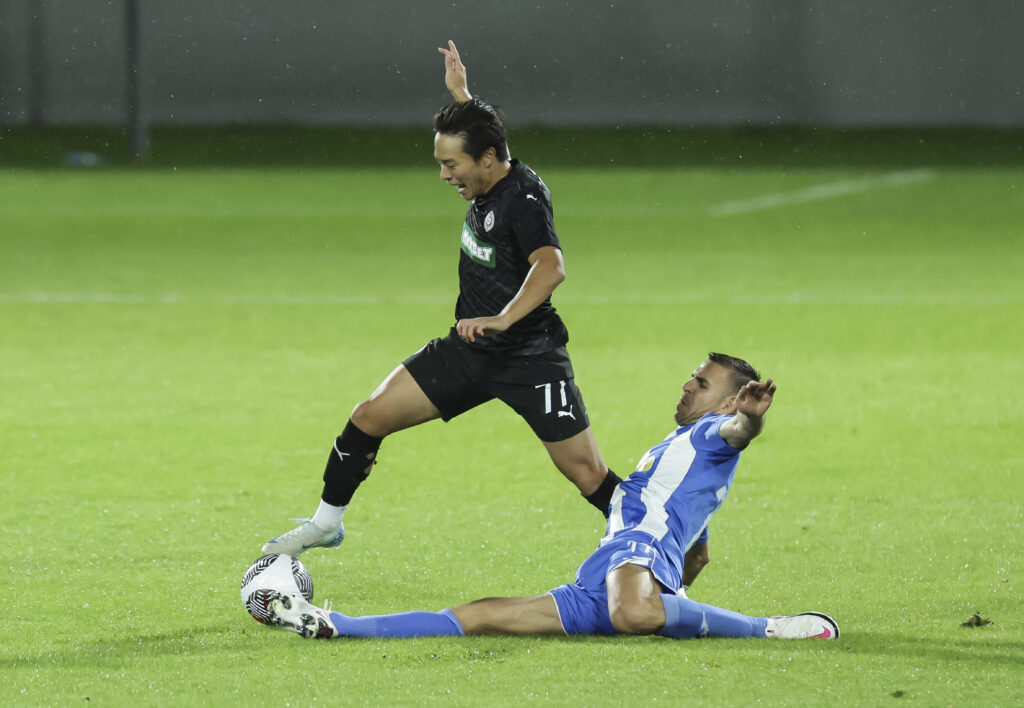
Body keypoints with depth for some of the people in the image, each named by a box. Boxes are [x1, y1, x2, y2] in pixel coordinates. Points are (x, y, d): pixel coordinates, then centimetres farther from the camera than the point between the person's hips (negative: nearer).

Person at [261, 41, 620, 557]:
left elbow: (550, 267, -42)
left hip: (530, 358, -8)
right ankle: (325, 523, 20)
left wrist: (503, 320, -54)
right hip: (469, 352, 8)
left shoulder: (523, 200, -23)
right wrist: (460, 93, 35)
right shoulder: (488, 183, 2)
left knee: (588, 476, -9)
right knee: (370, 416, 3)